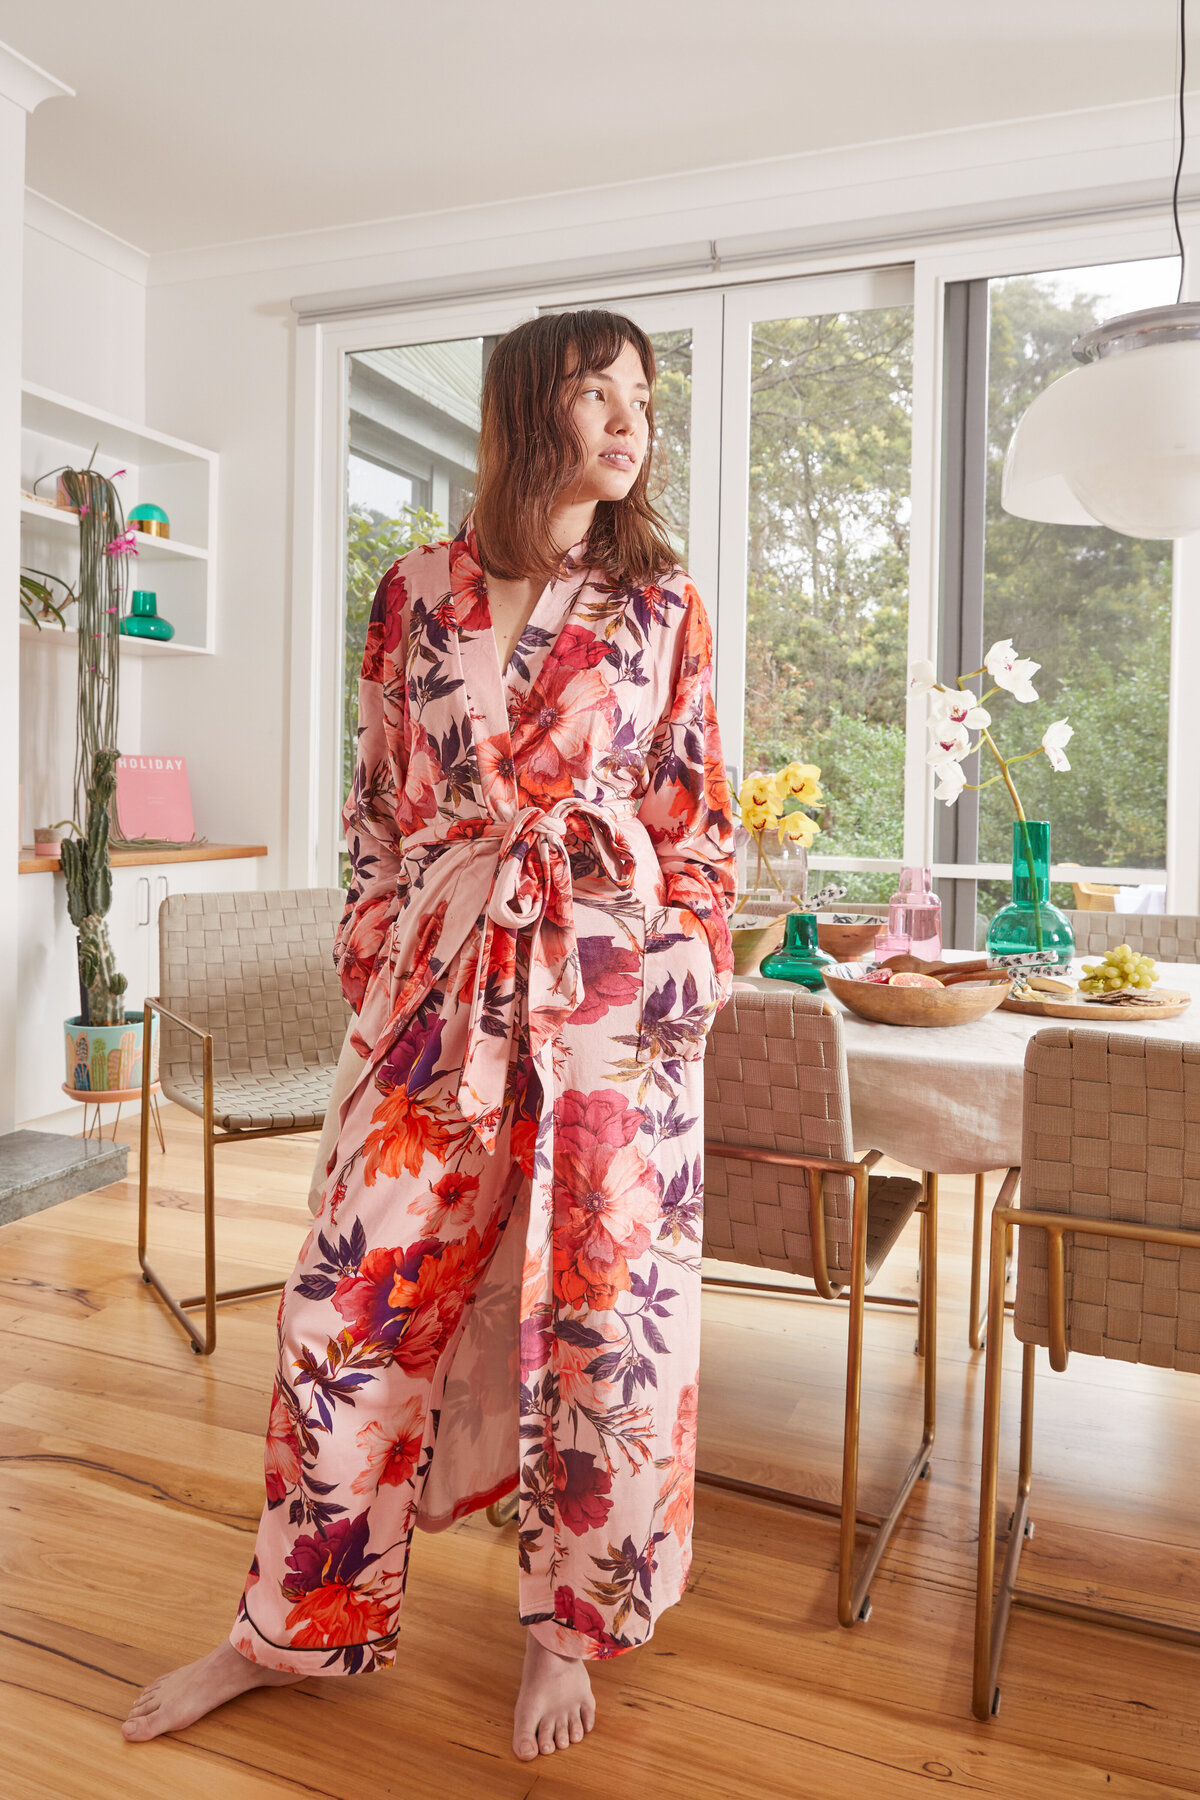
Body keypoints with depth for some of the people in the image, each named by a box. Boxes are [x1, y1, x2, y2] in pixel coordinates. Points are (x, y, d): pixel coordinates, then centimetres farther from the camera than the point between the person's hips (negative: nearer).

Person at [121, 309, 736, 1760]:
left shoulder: (662, 603, 7)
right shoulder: (418, 588, 8)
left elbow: (696, 819, 6)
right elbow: (378, 798, 11)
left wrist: (687, 977, -1)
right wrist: (374, 963, 6)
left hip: (611, 988, 0)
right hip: (436, 984, 1)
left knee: (601, 1308, 5)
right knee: (355, 1298, 5)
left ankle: (568, 1625, 29)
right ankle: (297, 1622, 28)